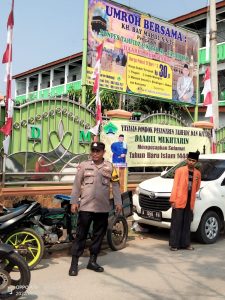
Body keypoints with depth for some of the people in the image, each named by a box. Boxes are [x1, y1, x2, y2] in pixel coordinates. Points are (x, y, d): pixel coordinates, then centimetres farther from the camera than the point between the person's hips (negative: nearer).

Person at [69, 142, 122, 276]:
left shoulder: (110, 167, 6)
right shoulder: (84, 165, 3)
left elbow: (115, 185, 7)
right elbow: (77, 184, 3)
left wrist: (118, 202, 1)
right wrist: (74, 201, -3)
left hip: (103, 208, 2)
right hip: (86, 206, -2)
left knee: (99, 235, 10)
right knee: (81, 235, 0)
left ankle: (92, 261, 22)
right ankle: (74, 263, 6)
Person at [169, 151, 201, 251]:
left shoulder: (197, 173, 11)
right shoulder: (180, 170, -1)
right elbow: (175, 186, -5)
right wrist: (173, 200, -10)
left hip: (190, 201, 4)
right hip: (179, 200, -4)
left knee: (187, 223, 9)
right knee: (176, 223, -2)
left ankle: (185, 243, 18)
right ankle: (174, 244, 3)